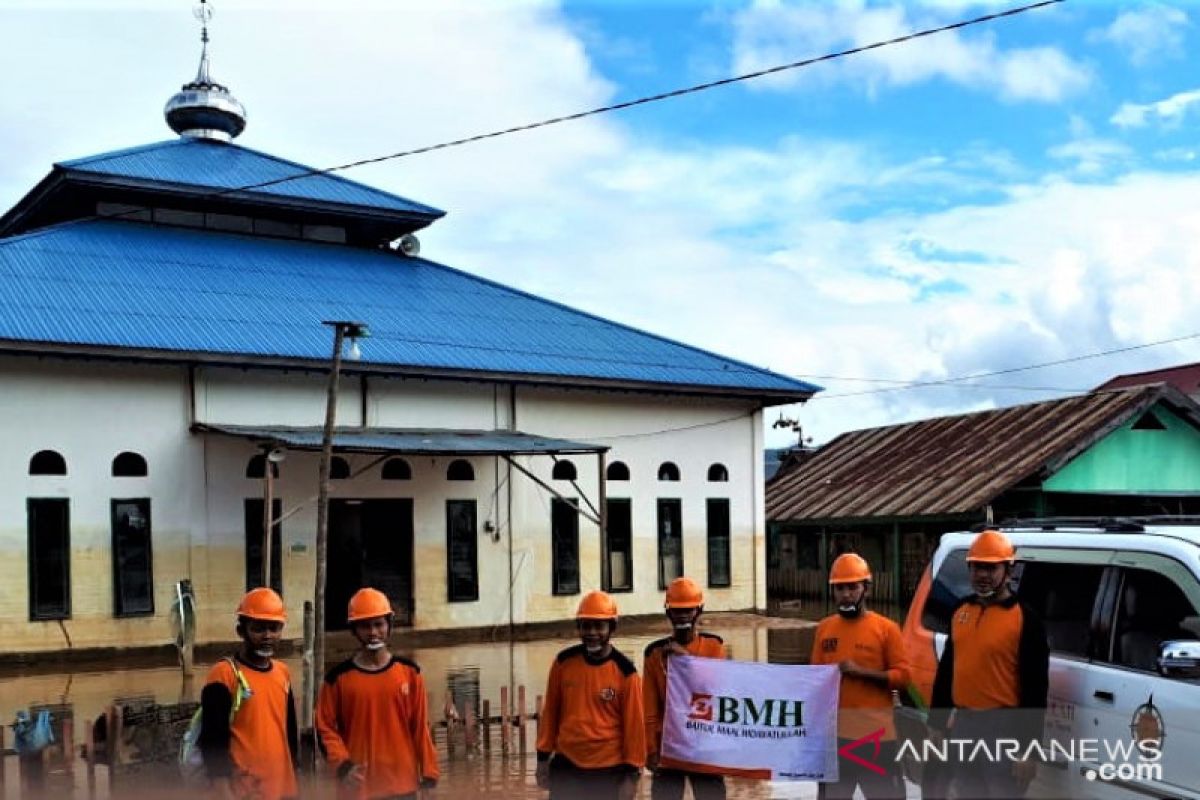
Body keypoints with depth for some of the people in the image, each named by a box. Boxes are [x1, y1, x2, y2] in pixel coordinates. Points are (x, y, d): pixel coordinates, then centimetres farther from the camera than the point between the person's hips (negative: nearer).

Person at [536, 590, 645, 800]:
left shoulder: (624, 671, -10)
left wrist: (631, 774, -8)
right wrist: (543, 757, 7)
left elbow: (634, 723, -7)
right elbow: (550, 711, 7)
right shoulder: (564, 662, -1)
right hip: (566, 765, 3)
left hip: (609, 770, -2)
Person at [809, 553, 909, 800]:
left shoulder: (886, 628, -3)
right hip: (834, 730, 4)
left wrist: (860, 671, -15)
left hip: (875, 732, -4)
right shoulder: (824, 628, 9)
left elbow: (902, 676, -6)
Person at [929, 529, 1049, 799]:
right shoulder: (960, 612, 9)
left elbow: (1035, 689, -14)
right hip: (963, 725, 7)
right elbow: (946, 670, 17)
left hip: (1003, 731, -7)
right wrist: (937, 723, 15)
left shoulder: (1025, 618, -11)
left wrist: (1027, 749, -17)